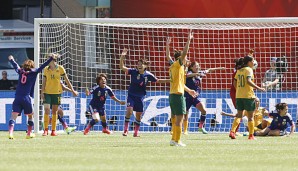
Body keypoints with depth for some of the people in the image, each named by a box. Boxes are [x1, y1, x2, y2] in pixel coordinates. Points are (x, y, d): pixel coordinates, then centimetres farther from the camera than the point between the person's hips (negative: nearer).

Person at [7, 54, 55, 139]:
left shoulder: (20, 72, 13)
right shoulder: (33, 73, 3)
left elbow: (15, 65, 32)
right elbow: (42, 66, 0)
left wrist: (11, 59, 52)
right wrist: (51, 58, 2)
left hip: (17, 98, 2)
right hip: (27, 98, -2)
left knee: (14, 116, -7)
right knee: (30, 116, 19)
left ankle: (10, 132, -26)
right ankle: (29, 133, 23)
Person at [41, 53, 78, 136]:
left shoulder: (60, 68, -2)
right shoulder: (46, 69, 1)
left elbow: (66, 80, 3)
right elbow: (44, 82, 5)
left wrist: (72, 90, 4)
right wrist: (42, 92, -3)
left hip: (57, 92, 0)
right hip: (47, 92, 0)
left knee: (55, 112, 6)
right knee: (46, 110, -10)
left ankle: (53, 130, 12)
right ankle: (45, 130, -5)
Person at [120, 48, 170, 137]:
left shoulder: (148, 75, -7)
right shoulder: (133, 71, -11)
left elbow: (158, 81, 5)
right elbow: (122, 67, -18)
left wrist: (169, 80, -2)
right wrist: (122, 57, -33)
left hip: (140, 97, 2)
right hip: (131, 95, -2)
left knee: (138, 115, 6)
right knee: (129, 110, -20)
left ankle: (136, 132, 20)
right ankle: (126, 129, -11)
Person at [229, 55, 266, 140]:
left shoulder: (239, 70, 12)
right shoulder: (249, 70, -9)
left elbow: (235, 83, 15)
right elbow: (248, 81, -23)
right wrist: (258, 88, -21)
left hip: (239, 95, 6)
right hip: (248, 95, -6)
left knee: (239, 115, 11)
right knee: (250, 116, 3)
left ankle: (232, 131, -6)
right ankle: (251, 135, 5)